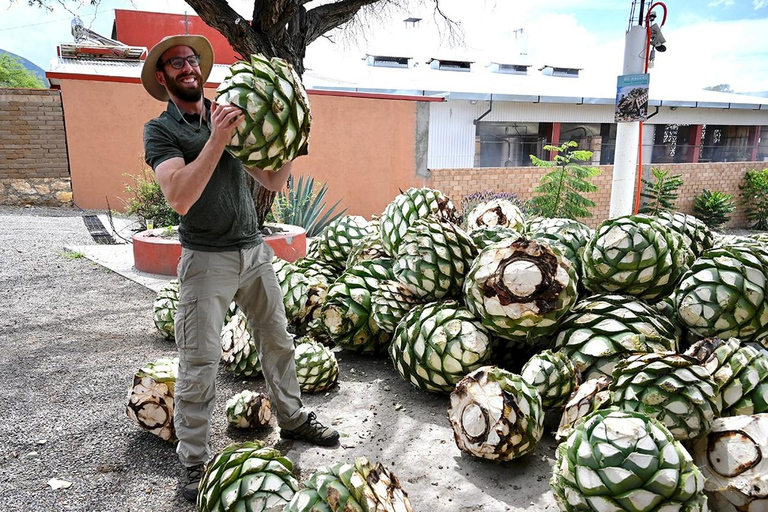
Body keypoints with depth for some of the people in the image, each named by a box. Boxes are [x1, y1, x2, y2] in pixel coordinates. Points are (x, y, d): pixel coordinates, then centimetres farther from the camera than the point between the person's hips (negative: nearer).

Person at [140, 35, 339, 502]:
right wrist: (217, 139, -26)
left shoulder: (231, 116, 10)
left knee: (278, 341, 14)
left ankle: (293, 419, 33)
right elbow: (180, 197, -21)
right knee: (200, 363, 0)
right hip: (207, 258, -5)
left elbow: (273, 181, 10)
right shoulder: (160, 130, -3)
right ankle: (195, 463, 16)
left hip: (255, 250, 5)